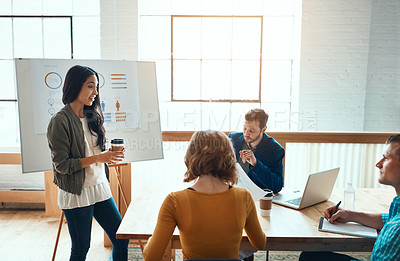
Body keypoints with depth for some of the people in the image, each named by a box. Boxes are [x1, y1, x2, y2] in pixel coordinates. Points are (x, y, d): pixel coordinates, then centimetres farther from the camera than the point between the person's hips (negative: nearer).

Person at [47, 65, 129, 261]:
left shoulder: (92, 116, 8)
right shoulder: (60, 121, -13)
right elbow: (61, 164, -16)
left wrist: (109, 155, -2)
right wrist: (96, 158, -22)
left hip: (100, 189, 7)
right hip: (76, 195, -6)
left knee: (121, 239, 8)